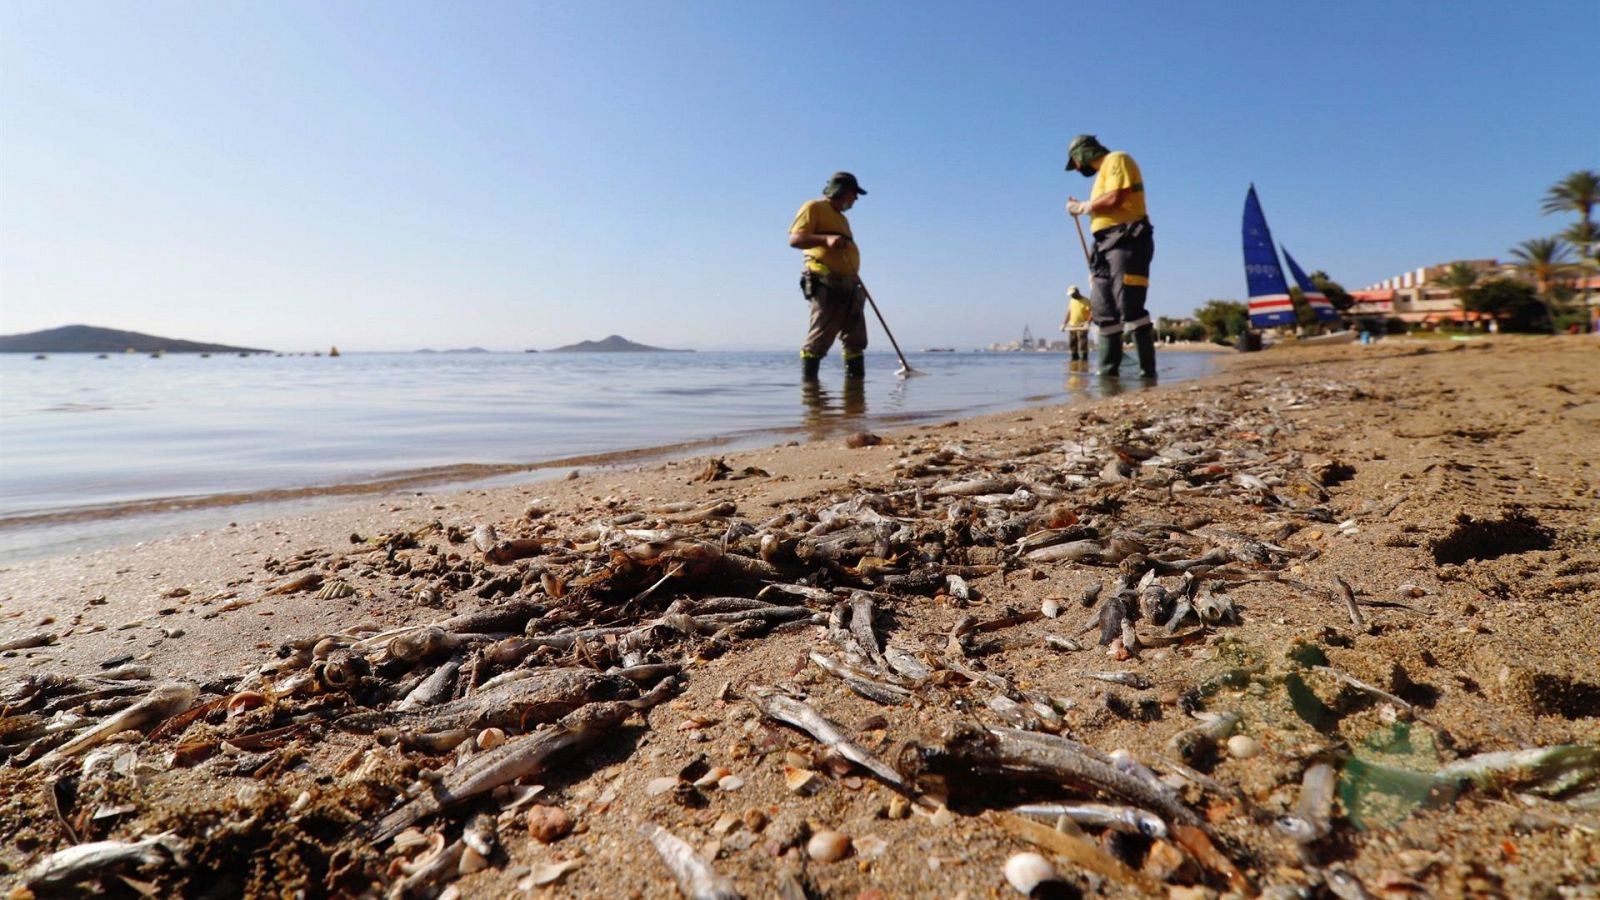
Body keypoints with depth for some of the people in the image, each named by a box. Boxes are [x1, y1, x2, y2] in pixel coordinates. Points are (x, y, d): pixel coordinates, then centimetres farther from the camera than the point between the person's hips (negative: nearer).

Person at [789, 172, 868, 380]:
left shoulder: (842, 218, 30)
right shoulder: (814, 207, 3)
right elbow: (795, 239, -10)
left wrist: (857, 284, 24)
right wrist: (826, 239, -25)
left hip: (849, 286, 9)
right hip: (825, 285, -9)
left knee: (855, 341, 6)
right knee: (819, 339, -14)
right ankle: (808, 380, -11)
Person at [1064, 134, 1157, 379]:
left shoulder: (1116, 160, 0)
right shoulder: (1104, 172, 27)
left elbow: (1115, 199, -15)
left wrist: (1082, 206, -3)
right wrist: (1082, 209, 11)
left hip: (1126, 241, -10)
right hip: (1107, 245, 10)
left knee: (1130, 308, -16)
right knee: (1104, 311, 6)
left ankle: (1148, 370, -15)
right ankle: (1108, 371, 8)